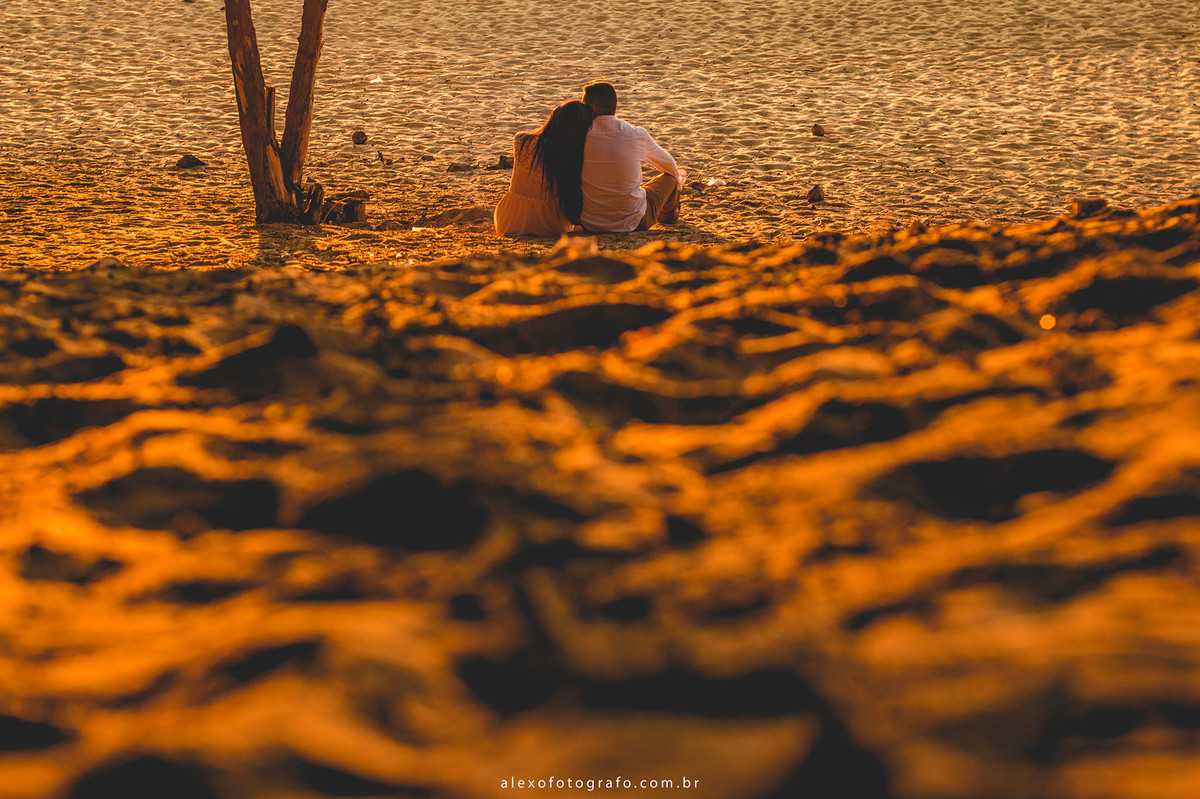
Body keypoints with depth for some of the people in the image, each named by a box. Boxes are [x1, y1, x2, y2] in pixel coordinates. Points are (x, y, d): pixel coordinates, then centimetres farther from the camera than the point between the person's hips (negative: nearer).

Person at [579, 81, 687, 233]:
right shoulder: (637, 135, -11)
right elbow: (668, 163, 9)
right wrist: (678, 178, 34)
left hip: (590, 224, 1)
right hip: (634, 223, -1)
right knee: (669, 177, 25)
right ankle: (667, 214, 57)